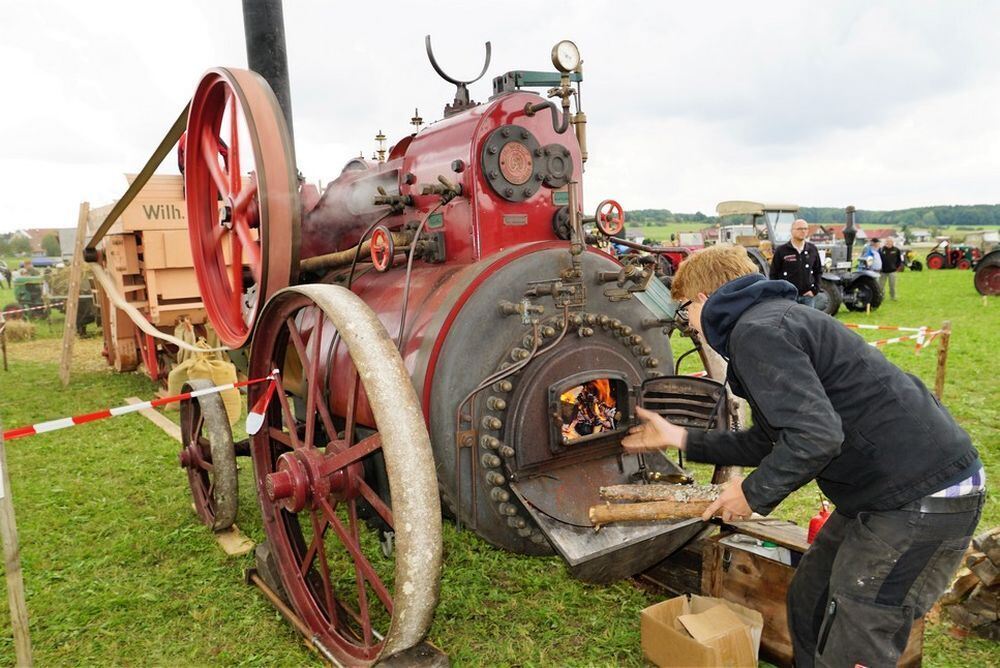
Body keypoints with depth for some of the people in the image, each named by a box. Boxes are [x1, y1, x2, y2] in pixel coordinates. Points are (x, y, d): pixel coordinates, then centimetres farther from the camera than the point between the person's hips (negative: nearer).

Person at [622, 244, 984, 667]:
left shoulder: (757, 331, -17)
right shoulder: (773, 320, 15)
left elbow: (816, 437, -28)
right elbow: (771, 441, 21)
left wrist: (754, 493, -13)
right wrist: (680, 439, 22)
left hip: (923, 496, -10)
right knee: (809, 601, 20)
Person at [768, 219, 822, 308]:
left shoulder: (813, 249, 7)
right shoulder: (781, 250, -4)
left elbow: (818, 271, 14)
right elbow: (773, 274, -2)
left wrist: (814, 290, 3)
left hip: (807, 296, 3)